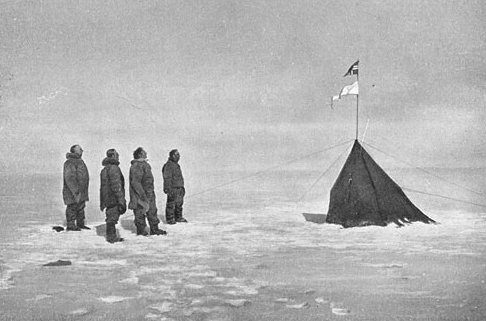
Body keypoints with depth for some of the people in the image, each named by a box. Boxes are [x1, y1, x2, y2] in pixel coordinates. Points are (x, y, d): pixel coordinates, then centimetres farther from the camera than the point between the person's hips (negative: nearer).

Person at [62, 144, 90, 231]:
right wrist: (76, 191, -26)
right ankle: (70, 225, 2)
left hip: (81, 190, 10)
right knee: (72, 207, -4)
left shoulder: (79, 161, 18)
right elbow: (69, 178, -22)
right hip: (73, 190, -10)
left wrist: (82, 191, 24)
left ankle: (80, 224, 22)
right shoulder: (70, 163, -15)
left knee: (81, 207, 13)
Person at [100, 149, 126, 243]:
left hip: (107, 199, 10)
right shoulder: (113, 168, -13)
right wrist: (121, 200, -19)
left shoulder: (104, 169, 18)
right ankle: (111, 237, -1)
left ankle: (112, 237, 19)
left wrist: (102, 203, 25)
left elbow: (102, 187, 22)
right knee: (112, 217, -4)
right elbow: (116, 186, -19)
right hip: (114, 198, -10)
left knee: (111, 217, 14)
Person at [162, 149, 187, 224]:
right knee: (171, 204, -2)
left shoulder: (176, 164, 14)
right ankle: (170, 219, 6)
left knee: (179, 203, 14)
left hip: (179, 188, 9)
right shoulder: (168, 165, -15)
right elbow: (167, 178, -19)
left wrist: (182, 187, 23)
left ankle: (178, 218, 24)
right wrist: (168, 190, -22)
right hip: (172, 189, -9)